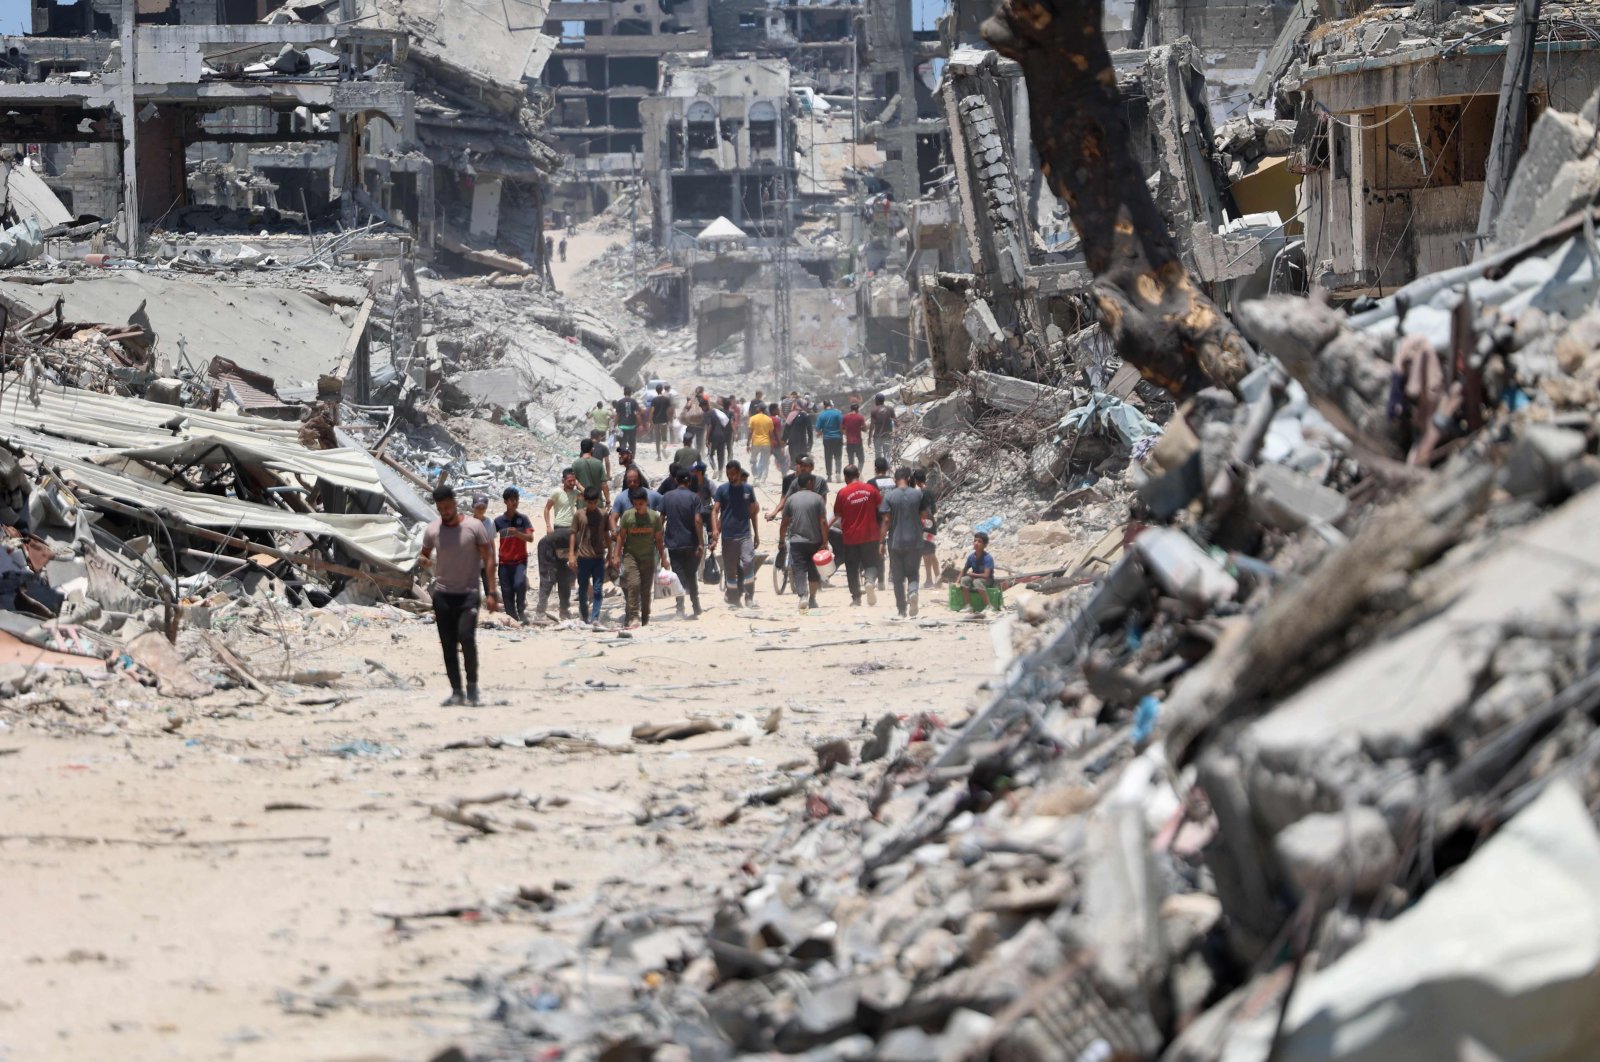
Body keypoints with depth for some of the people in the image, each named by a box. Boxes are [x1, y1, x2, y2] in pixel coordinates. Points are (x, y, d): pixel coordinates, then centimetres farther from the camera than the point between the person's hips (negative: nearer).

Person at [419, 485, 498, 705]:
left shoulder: (474, 527, -5)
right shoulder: (432, 530, 3)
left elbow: (487, 560, -3)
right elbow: (424, 555, 19)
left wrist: (491, 592, -9)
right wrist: (424, 561, -6)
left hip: (468, 594, -3)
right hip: (443, 594, 3)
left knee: (466, 636, -20)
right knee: (448, 645, 2)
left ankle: (472, 684, -4)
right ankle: (456, 691, 8)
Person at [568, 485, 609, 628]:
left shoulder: (603, 514, 5)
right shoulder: (579, 515, -1)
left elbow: (606, 534, 11)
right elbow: (573, 534, 0)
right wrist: (571, 554, -6)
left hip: (599, 557, 1)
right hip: (584, 557, -1)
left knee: (598, 589, -4)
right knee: (583, 589, 6)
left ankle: (595, 618, -5)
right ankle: (584, 617, 18)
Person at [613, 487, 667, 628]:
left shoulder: (654, 517, 1)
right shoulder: (627, 516, -2)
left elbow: (658, 539, 8)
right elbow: (621, 536, 2)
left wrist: (663, 558, 8)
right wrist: (616, 555, -3)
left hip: (648, 557, 2)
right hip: (630, 554, -2)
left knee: (646, 589, 5)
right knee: (633, 584, -17)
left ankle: (645, 619, 15)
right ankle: (634, 618, -18)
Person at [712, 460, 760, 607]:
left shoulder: (748, 489, 8)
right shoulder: (722, 490, 3)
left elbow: (752, 512, 15)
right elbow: (715, 511, -3)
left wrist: (756, 534, 13)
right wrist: (715, 530, -19)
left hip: (745, 534, 0)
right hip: (728, 536, 0)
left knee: (748, 563, -17)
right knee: (730, 570, 5)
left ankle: (749, 598, -11)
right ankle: (732, 600, 16)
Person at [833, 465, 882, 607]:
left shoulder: (842, 493, -7)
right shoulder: (870, 489, -3)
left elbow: (837, 514, 0)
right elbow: (881, 505, 6)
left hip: (850, 536, -1)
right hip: (870, 535, 1)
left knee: (852, 568, 9)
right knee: (871, 563, 9)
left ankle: (856, 597, 8)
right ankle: (870, 580, -21)